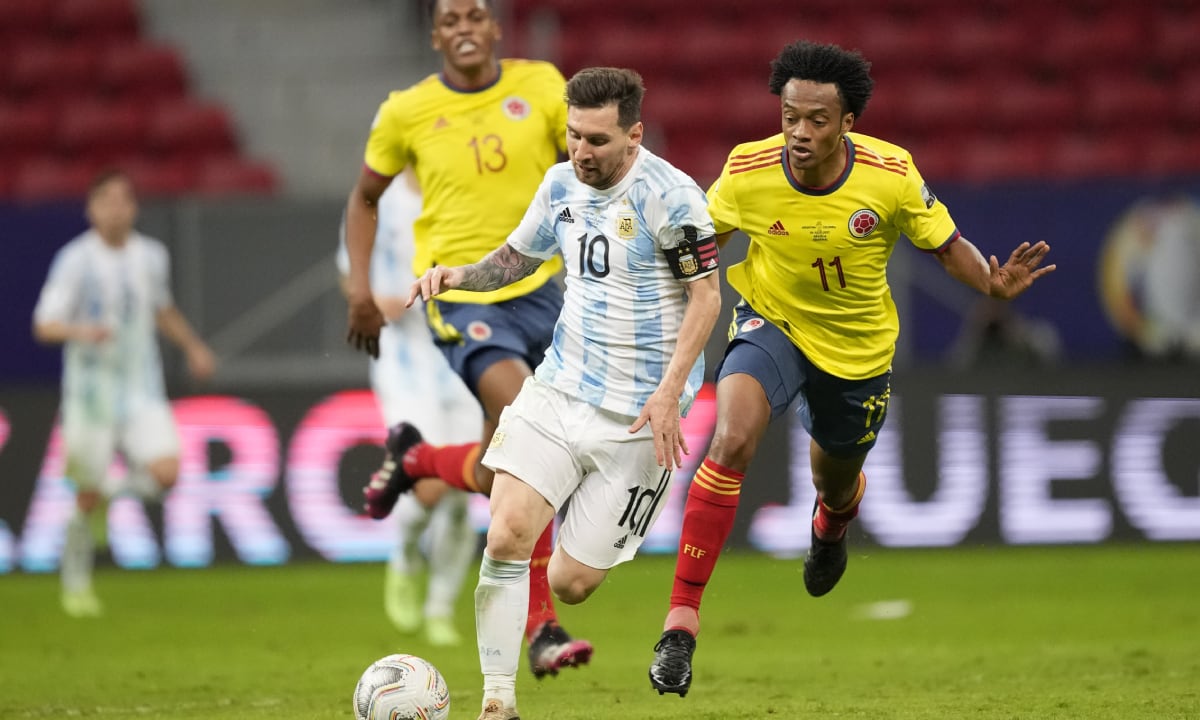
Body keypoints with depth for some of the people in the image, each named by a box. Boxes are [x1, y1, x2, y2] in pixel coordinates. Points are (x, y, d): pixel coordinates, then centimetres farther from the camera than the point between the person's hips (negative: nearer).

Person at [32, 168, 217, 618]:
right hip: (91, 391, -3)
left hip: (141, 391, 3)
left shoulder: (151, 256, 4)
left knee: (165, 473, -19)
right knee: (88, 499, 2)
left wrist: (193, 346, 22)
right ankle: (76, 585, 23)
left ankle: (122, 483, 14)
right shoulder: (76, 260, -10)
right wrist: (81, 331, -33)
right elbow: (44, 326, -15)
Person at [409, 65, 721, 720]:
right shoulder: (561, 183, 6)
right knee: (506, 536, -15)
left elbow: (706, 295, -11)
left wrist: (668, 392, -19)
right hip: (558, 389, 5)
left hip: (637, 415, -5)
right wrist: (460, 274, 3)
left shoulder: (668, 196, -14)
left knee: (570, 584, -5)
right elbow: (517, 256, 23)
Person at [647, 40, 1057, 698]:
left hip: (858, 348, 2)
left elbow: (944, 244, -8)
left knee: (836, 485, 21)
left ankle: (830, 529, 66)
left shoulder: (891, 175, -23)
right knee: (730, 439, -30)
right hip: (773, 326, -2)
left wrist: (992, 284, -26)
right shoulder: (748, 171, -21)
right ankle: (681, 621, -26)